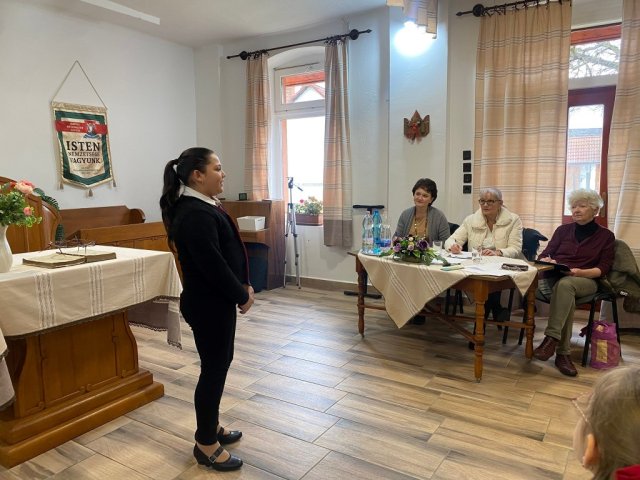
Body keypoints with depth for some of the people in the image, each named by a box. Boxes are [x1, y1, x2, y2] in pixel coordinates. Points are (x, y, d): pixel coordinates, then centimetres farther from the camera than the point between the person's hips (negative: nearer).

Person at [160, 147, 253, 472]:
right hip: (208, 305, -10)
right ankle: (206, 445, 20)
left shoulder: (205, 206, 9)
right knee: (214, 368, 3)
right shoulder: (195, 214, -23)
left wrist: (244, 285, 5)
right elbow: (213, 264, -25)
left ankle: (210, 427, 37)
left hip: (216, 301, 10)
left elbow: (229, 251, 13)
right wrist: (242, 295, -13)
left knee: (219, 363, 20)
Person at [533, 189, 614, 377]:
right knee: (567, 297, -35)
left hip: (585, 281, -2)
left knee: (564, 284, -39)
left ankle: (551, 339, -39)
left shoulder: (605, 236, 13)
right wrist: (546, 260, -15)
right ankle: (563, 353, -34)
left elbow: (604, 268, 2)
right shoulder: (563, 230, 19)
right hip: (553, 278, 2)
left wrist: (580, 272, -18)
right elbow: (544, 255, 11)